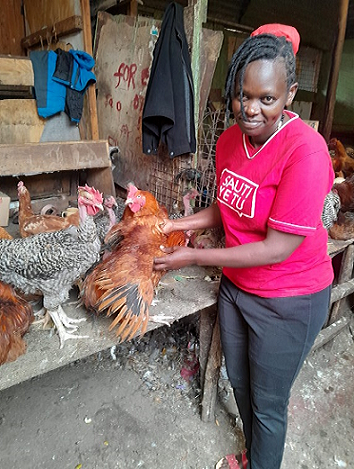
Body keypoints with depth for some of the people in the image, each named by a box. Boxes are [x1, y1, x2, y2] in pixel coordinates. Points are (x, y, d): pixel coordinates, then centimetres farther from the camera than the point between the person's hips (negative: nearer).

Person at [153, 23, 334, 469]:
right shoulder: (230, 139, -3)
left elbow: (276, 249, -26)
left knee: (267, 403, 16)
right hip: (235, 285, 8)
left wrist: (193, 257, -22)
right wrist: (176, 225, -3)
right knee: (239, 383, 27)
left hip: (287, 301, -7)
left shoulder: (305, 151, -27)